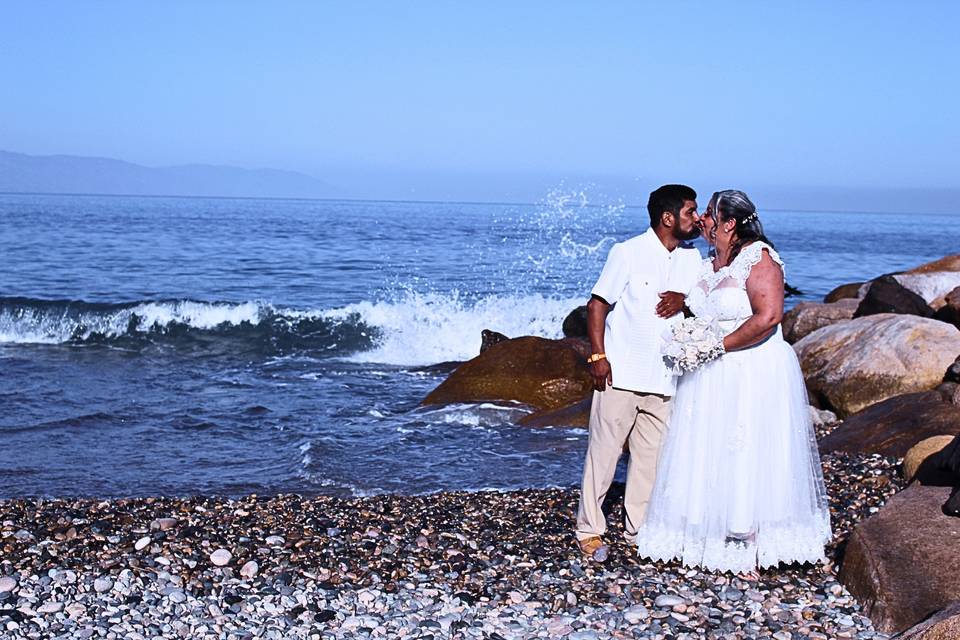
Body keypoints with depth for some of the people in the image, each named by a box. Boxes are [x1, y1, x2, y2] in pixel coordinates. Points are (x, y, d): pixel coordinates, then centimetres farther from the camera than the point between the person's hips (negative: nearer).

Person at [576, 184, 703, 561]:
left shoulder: (691, 258, 11)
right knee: (604, 452, -1)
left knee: (652, 456, 9)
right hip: (620, 374, -5)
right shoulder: (628, 253, -6)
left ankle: (638, 530, 20)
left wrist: (684, 300, -9)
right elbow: (597, 304, -6)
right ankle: (589, 530, 9)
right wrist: (598, 355, -14)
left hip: (663, 379, 6)